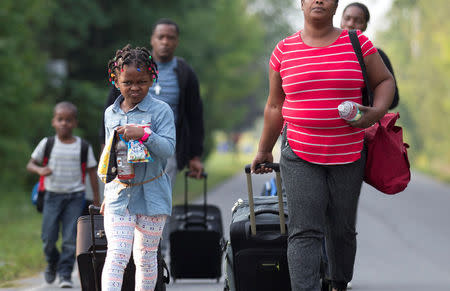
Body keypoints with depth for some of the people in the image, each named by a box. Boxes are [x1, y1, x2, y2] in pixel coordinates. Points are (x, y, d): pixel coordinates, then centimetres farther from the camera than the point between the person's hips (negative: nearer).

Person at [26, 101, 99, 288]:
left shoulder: (83, 146, 0)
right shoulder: (47, 143, 1)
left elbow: (92, 171, 6)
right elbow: (30, 164, 6)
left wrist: (96, 198, 6)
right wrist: (40, 170, -17)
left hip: (75, 196, -1)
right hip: (52, 195, 1)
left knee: (70, 238, -8)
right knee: (48, 238, -1)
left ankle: (65, 274, 0)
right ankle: (52, 263, 28)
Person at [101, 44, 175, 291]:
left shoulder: (160, 110, -4)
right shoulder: (110, 113, 9)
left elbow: (168, 149, -14)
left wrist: (144, 134, -28)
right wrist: (107, 194, 18)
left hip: (151, 195, -2)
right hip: (119, 194, 2)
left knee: (145, 257, 7)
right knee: (116, 255, -10)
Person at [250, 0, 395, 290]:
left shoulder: (357, 44, 2)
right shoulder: (284, 50, 4)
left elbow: (385, 81, 10)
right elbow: (275, 107, 12)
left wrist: (377, 111, -11)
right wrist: (264, 151, 17)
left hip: (348, 156, 1)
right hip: (300, 157, -1)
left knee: (342, 229, 10)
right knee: (304, 231, -11)